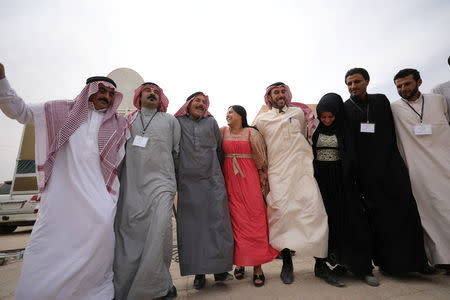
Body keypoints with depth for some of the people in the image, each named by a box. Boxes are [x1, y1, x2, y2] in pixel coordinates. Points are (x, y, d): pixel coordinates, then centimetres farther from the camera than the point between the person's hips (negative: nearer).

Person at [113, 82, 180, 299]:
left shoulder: (170, 120, 14)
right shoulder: (127, 120, 17)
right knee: (128, 234, 1)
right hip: (132, 185, 2)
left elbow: (177, 151, 16)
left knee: (160, 231, -16)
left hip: (161, 183, -1)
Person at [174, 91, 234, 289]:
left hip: (212, 181, 1)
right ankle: (198, 272, 13)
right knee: (191, 226, 2)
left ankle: (220, 269, 9)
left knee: (217, 223, -2)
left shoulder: (211, 122, 14)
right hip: (188, 182, 0)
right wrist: (175, 176, 9)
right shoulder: (177, 123, 9)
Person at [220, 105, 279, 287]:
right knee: (236, 220, 4)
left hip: (249, 180, -2)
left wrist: (263, 180, 2)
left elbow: (261, 159, 4)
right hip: (230, 181, 2)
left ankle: (257, 266, 9)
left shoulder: (252, 133, 3)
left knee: (255, 219, -1)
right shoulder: (222, 132, 11)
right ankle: (239, 262, 18)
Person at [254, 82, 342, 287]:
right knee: (282, 213, -6)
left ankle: (321, 265, 5)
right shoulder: (262, 120, 11)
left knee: (314, 211, -7)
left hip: (303, 170, 2)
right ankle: (287, 264, 10)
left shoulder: (298, 113, 17)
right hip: (278, 174, -1)